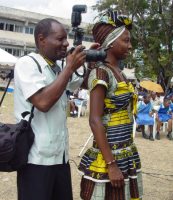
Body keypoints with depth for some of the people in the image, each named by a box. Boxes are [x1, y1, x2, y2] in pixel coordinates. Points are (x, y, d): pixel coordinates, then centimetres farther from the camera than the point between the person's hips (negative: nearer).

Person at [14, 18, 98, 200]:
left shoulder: (58, 69, 10)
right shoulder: (27, 63, -11)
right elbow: (43, 102, -24)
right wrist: (70, 67, -17)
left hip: (60, 155, 7)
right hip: (37, 158, -7)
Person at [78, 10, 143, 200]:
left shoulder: (119, 72, 10)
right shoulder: (101, 72, -15)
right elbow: (95, 121, -21)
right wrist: (111, 164, -23)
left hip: (127, 153, 8)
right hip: (110, 153, -8)